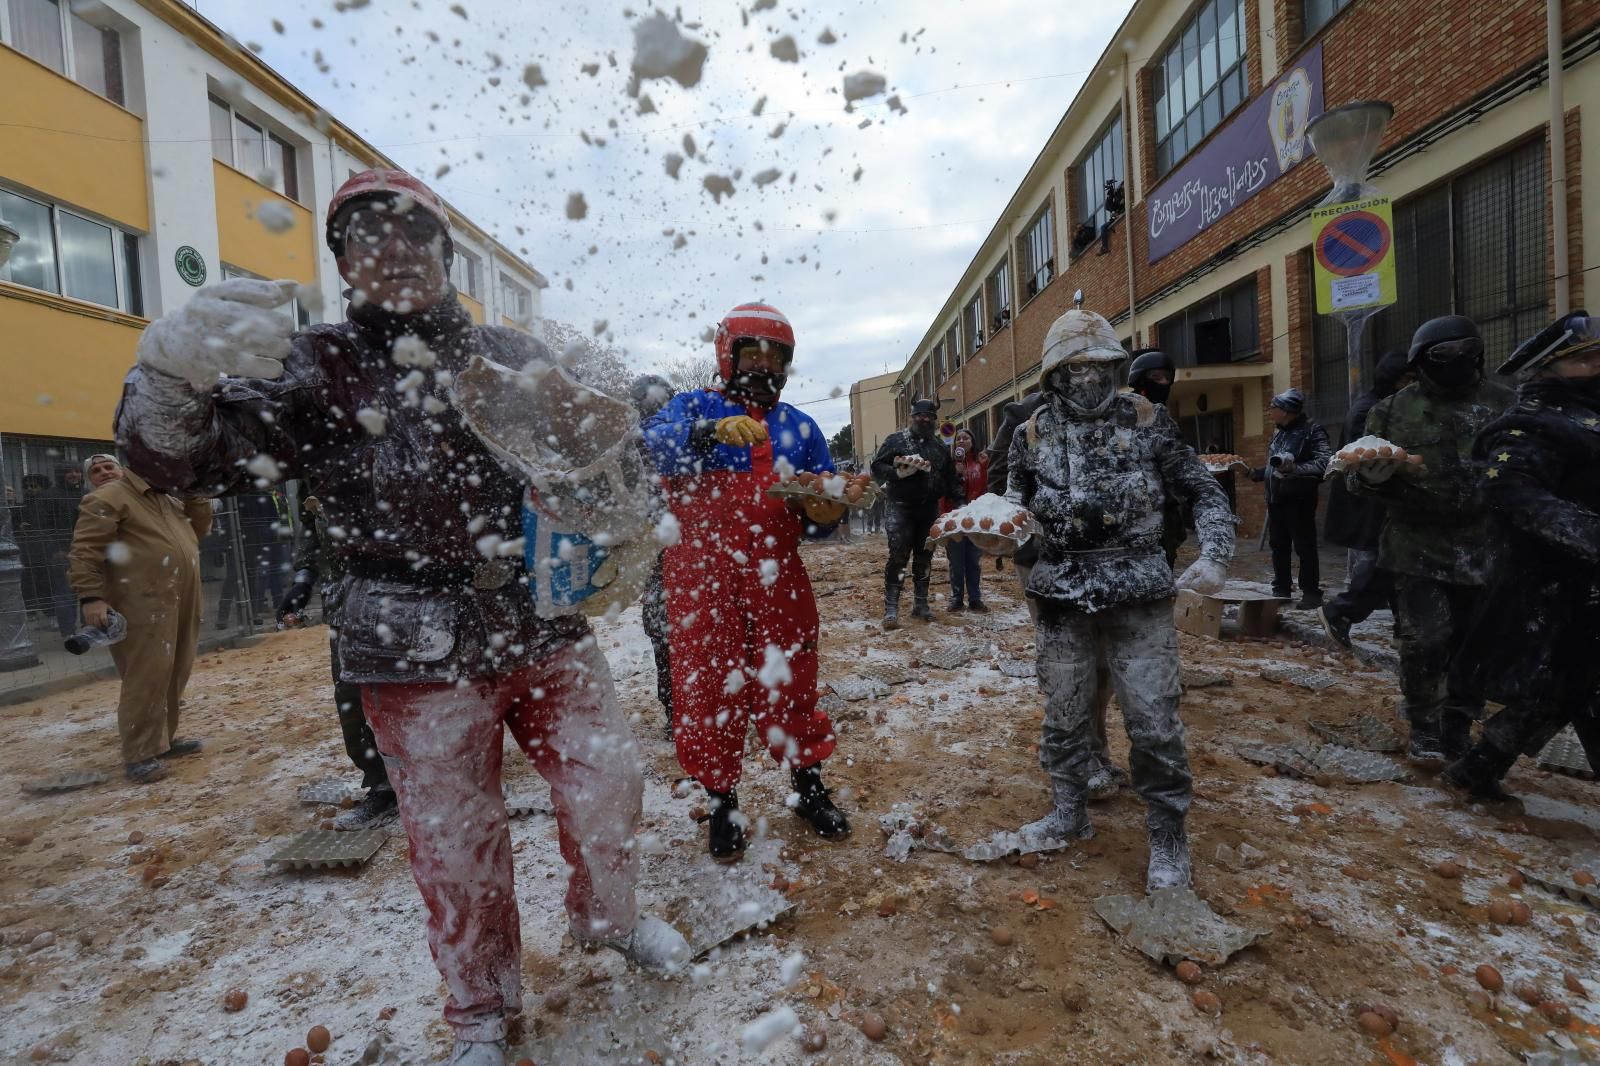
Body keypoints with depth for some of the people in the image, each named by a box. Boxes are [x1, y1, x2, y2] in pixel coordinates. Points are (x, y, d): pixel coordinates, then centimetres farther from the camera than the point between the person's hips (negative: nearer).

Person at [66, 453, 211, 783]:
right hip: (144, 604, -7)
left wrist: (195, 494, 9)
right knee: (148, 676, -9)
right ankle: (140, 754, -3)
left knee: (174, 673, 12)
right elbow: (85, 550, -12)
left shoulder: (164, 498, 21)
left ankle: (163, 738, 24)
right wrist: (91, 597, -21)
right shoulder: (107, 499, -3)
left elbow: (199, 527, 24)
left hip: (182, 603, 7)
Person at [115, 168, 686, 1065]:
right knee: (456, 843, 9)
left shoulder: (513, 356, 6)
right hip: (421, 655, -2)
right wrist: (171, 366, -34)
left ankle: (607, 914, 42)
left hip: (548, 627, 3)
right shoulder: (318, 368, 0)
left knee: (607, 783, 11)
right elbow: (183, 456, -12)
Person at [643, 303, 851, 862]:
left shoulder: (800, 427, 13)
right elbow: (653, 447, -15)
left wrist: (824, 512, -12)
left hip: (777, 578, 2)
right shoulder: (694, 407, 7)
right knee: (709, 689, 5)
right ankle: (721, 801, 25)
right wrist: (712, 431, -30)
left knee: (789, 684, 10)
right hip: (703, 581, -1)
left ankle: (809, 787, 31)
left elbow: (818, 519, 11)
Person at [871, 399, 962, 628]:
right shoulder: (896, 439, 1)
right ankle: (891, 609, -9)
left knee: (924, 559, 11)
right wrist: (897, 472, -21)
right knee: (898, 558, -11)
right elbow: (877, 467, -4)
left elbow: (951, 478, 18)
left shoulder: (939, 445, 16)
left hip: (929, 509, 5)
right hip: (901, 508, -5)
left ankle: (920, 605, 21)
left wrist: (960, 501, 7)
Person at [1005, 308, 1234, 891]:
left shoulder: (1145, 420, -1)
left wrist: (1215, 555, -9)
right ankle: (1069, 814, 34)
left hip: (1140, 594, -1)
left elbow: (1203, 492, 5)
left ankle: (1168, 835, 22)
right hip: (1063, 595, 2)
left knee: (1153, 721, 0)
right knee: (1063, 714, 12)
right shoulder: (1033, 435, 2)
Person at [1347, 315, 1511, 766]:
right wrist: (1370, 475, -21)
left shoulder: (1504, 404, 7)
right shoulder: (1393, 411, 1)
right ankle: (1424, 730, 13)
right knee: (1424, 642, -5)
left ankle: (1457, 728, 28)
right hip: (1418, 549, -2)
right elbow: (1356, 476, 2)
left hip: (1486, 549, 3)